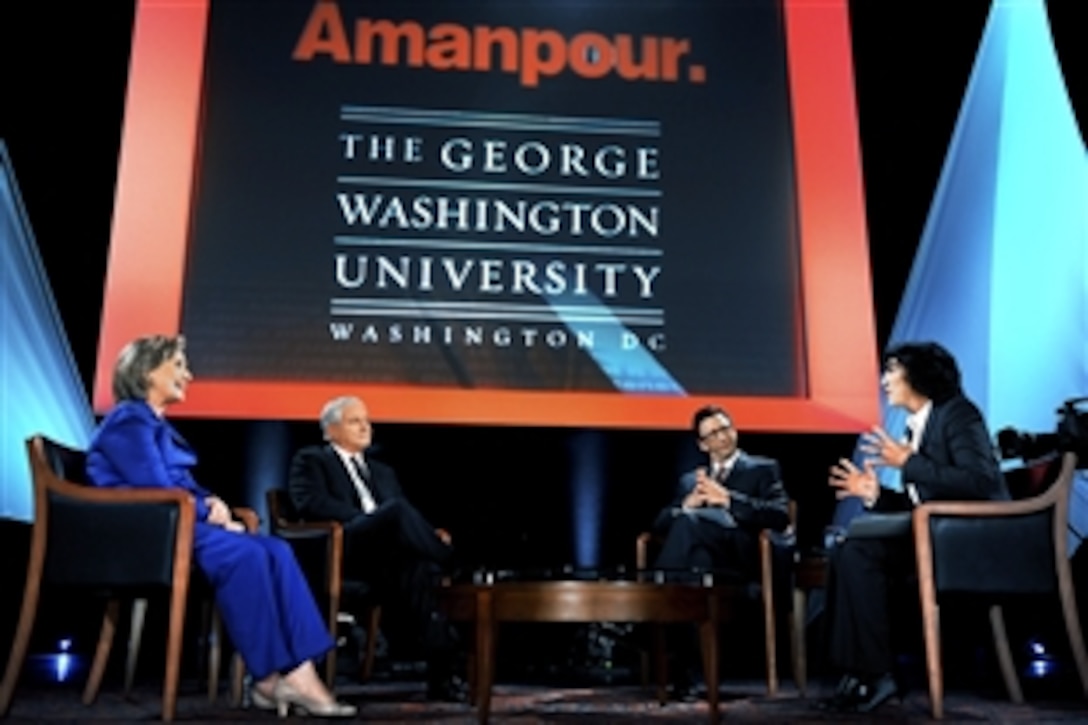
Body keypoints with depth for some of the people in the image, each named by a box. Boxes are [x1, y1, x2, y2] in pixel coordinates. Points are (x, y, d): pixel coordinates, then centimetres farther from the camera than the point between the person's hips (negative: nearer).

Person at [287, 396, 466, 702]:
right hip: (342, 547, -4)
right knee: (397, 509, -34)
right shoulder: (311, 460, 17)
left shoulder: (383, 472, 35)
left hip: (386, 555, 5)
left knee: (413, 565, -35)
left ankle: (441, 671, -39)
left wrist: (431, 534, -2)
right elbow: (310, 503, -5)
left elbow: (408, 518, 22)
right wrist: (365, 519, -16)